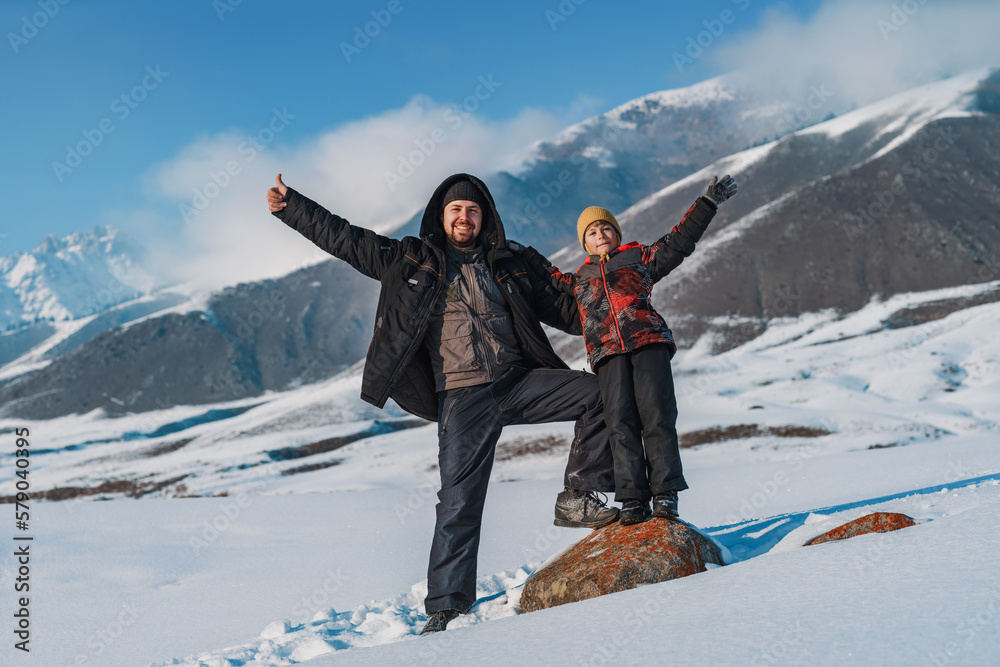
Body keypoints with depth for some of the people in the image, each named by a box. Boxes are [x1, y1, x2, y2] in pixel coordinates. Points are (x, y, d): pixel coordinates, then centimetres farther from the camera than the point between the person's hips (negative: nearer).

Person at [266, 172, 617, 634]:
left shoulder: (507, 264, 15)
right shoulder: (412, 259, 8)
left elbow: (558, 307, 23)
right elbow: (343, 238, 8)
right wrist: (290, 206, 4)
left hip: (519, 381, 3)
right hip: (463, 398, -3)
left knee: (597, 393, -13)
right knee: (459, 503, -5)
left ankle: (579, 500, -1)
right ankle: (446, 606, 7)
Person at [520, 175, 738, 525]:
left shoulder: (638, 257, 22)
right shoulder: (580, 278, 29)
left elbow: (680, 240, 22)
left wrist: (708, 202, 19)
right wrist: (530, 259, 36)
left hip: (648, 341, -2)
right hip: (607, 352, 2)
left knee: (656, 414, -14)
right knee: (621, 421, -10)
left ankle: (665, 492, -11)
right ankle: (633, 500, -10)